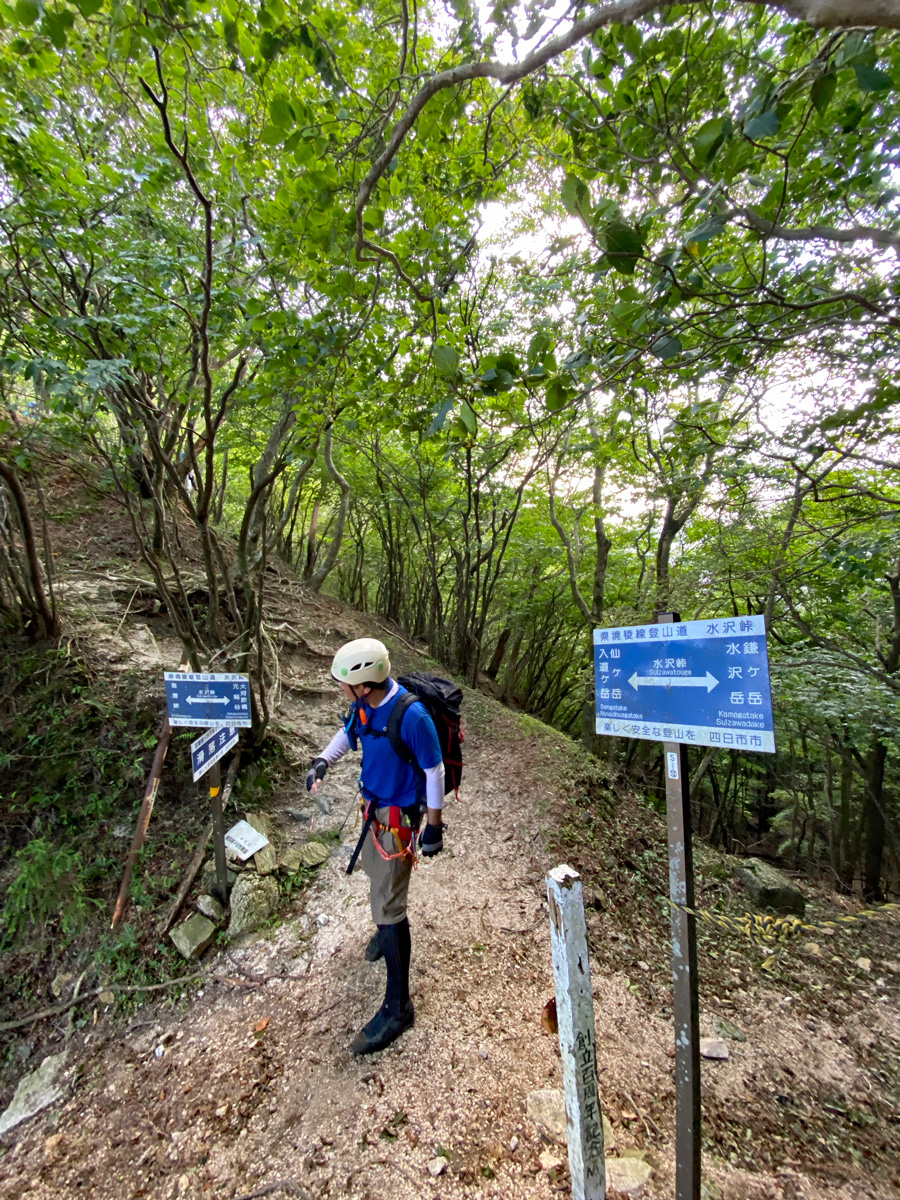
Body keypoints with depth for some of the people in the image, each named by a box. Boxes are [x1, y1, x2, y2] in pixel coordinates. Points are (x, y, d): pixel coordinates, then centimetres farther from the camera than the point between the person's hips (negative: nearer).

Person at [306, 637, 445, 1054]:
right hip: (373, 805, 8)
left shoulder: (412, 716, -33)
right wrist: (323, 761, -6)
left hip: (398, 817, -8)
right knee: (374, 870, 30)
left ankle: (397, 1007, 20)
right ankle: (387, 931, 62)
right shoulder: (366, 705, -11)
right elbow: (348, 732, 11)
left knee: (387, 906, 0)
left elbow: (434, 770, -23)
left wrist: (434, 827, -14)